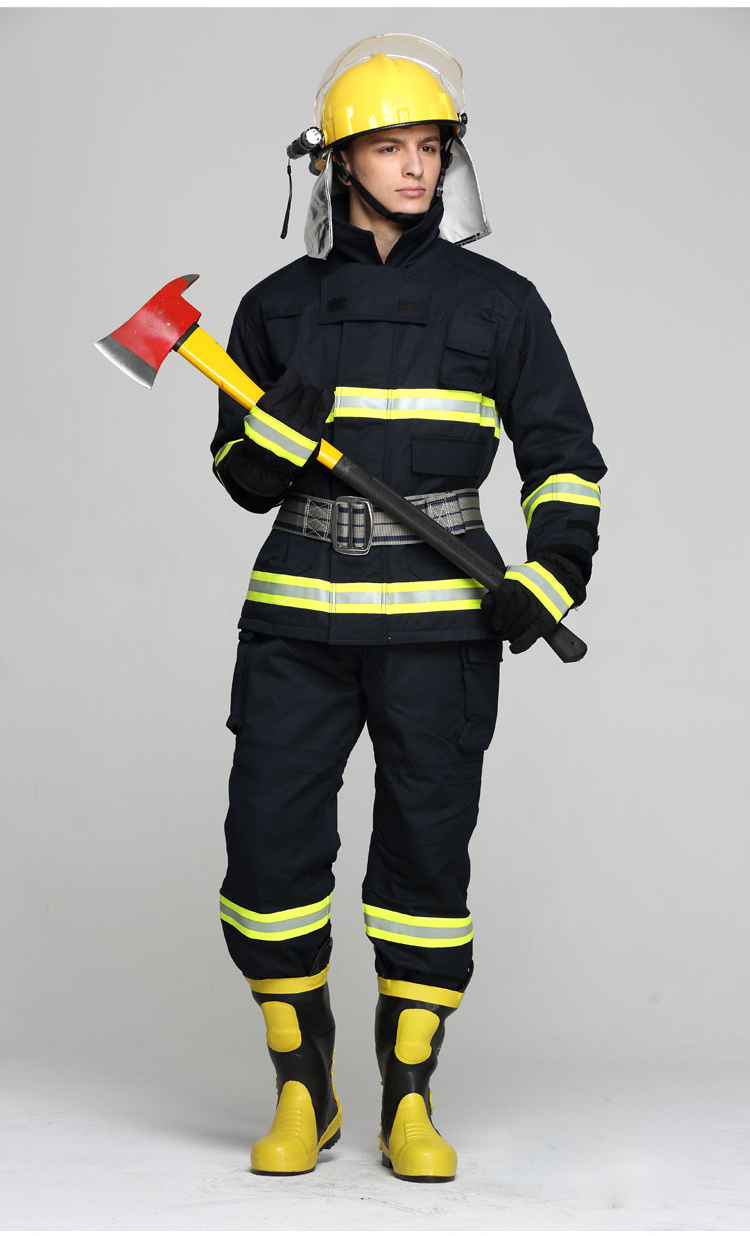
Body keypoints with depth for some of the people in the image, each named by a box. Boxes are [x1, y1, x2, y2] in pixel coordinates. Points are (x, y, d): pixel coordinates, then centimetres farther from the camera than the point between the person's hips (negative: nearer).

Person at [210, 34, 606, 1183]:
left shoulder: (498, 302, 6)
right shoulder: (279, 306, 8)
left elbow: (563, 457, 8)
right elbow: (245, 476, 10)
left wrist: (547, 580, -8)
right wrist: (291, 416, -12)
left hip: (440, 610, -1)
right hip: (300, 612, 1)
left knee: (426, 850, 0)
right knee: (271, 843, -3)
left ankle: (410, 1103, 15)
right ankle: (303, 1095, 16)